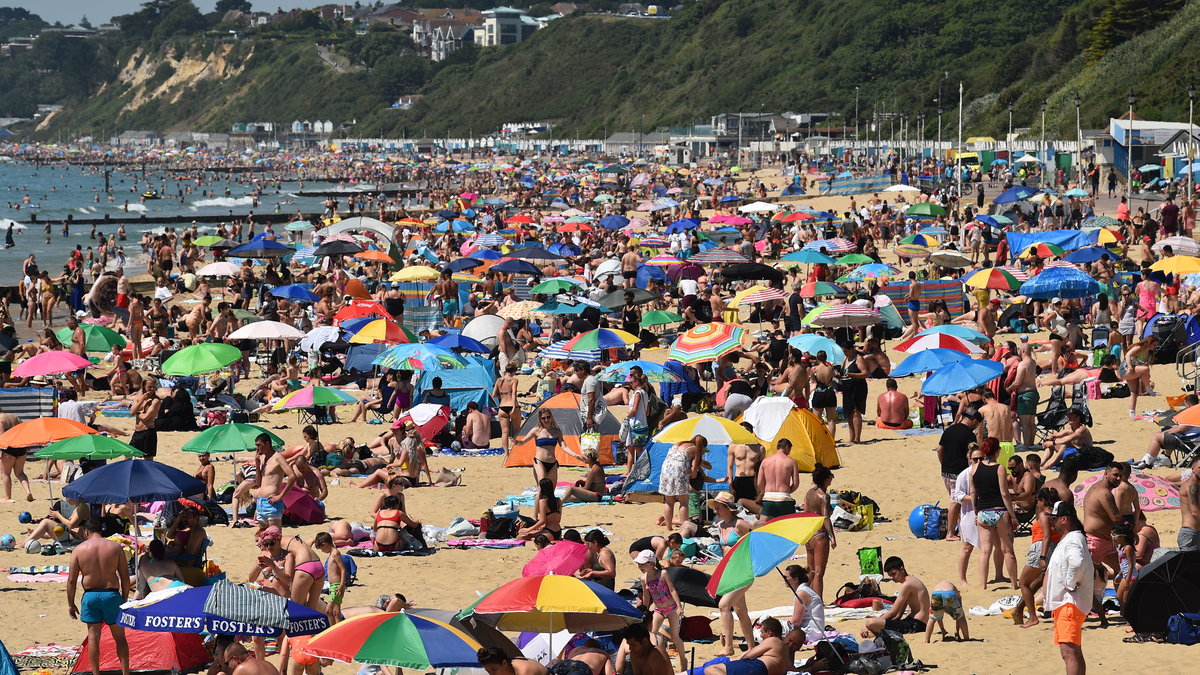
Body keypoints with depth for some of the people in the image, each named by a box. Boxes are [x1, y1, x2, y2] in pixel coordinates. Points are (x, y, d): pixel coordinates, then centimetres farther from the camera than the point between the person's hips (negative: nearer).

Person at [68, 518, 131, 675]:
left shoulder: (79, 549, -2)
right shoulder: (115, 547, -2)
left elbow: (71, 580, -2)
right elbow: (125, 577, -2)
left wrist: (70, 604, 7)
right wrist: (124, 600, 8)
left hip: (90, 596, 0)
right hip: (111, 594, 0)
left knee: (93, 636, 7)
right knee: (119, 637, 9)